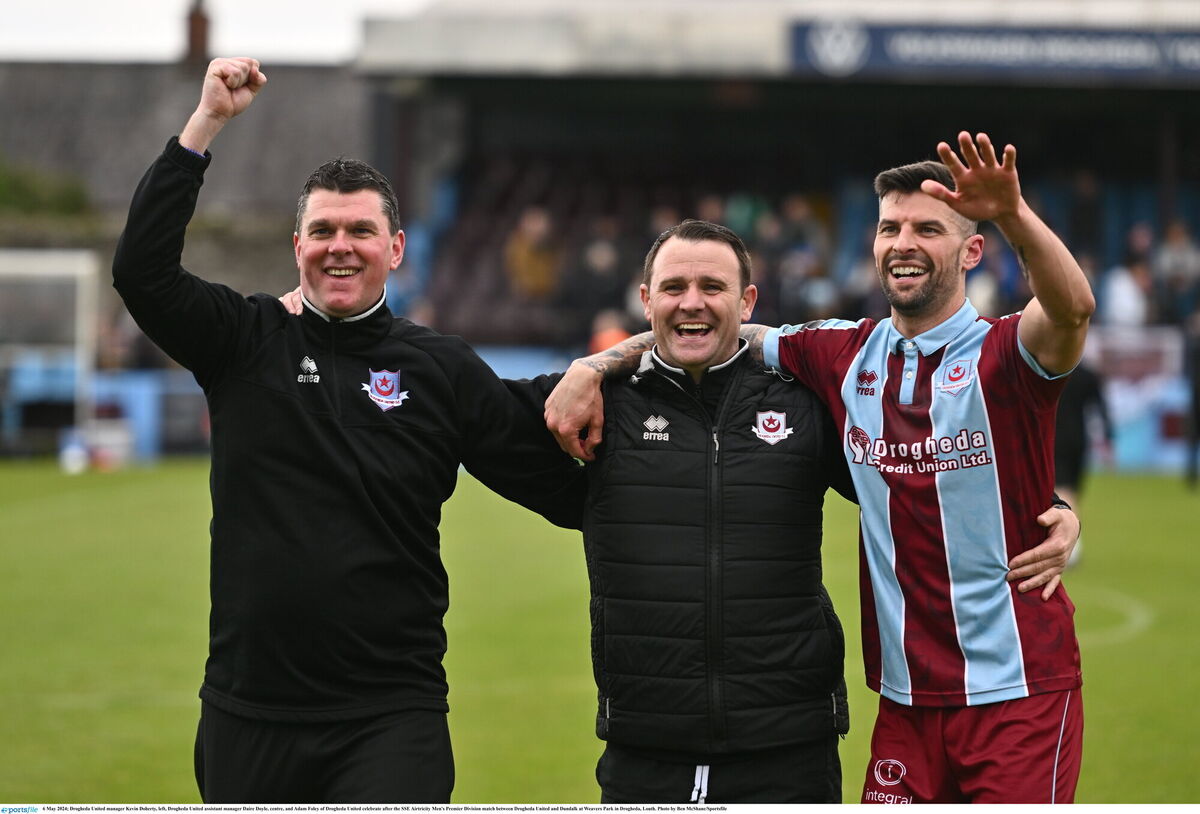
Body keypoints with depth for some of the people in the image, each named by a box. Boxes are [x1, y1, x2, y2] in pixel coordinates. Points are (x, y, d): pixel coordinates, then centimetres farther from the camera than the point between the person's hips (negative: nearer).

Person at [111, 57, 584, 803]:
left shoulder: (443, 370, 5)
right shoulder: (247, 343, 6)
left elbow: (562, 489, 5)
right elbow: (142, 270, -7)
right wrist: (207, 122, -9)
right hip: (248, 713, 2)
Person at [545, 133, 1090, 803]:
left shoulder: (1004, 354, -6)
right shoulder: (845, 357, 6)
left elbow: (1072, 308, -28)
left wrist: (1012, 214, -46)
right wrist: (592, 368, 0)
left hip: (1019, 694, -4)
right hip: (907, 693, 4)